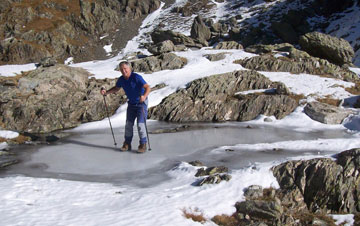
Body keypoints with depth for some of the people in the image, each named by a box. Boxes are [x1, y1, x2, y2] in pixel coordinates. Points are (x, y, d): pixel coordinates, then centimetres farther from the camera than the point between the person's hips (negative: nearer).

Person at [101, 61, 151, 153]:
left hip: (141, 103, -6)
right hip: (131, 103, 6)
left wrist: (144, 96, -50)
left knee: (140, 124, -12)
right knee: (128, 124, 7)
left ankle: (143, 145, -1)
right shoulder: (121, 79, -5)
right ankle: (127, 144, 18)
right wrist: (106, 92, -2)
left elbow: (148, 88, -31)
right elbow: (116, 88, 14)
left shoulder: (136, 77, -24)